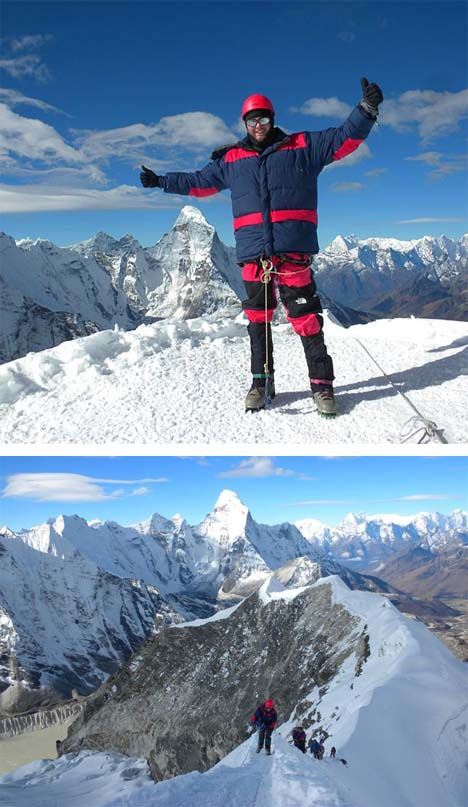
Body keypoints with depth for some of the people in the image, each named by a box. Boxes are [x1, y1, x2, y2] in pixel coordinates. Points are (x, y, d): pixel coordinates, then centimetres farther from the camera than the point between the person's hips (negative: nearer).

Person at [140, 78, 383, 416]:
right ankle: (261, 381, 18)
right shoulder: (230, 159, 18)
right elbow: (199, 182, 28)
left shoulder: (303, 146, 11)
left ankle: (322, 384, 2)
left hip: (294, 250, -3)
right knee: (258, 319, 7)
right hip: (253, 254, 3)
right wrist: (162, 181, 30)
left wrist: (367, 110, -10)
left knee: (306, 318, -5)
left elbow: (344, 139, 6)